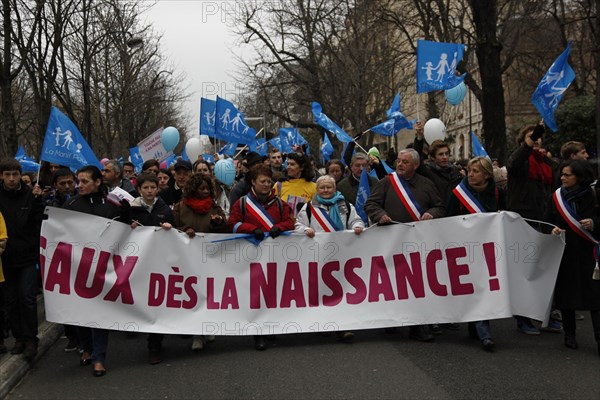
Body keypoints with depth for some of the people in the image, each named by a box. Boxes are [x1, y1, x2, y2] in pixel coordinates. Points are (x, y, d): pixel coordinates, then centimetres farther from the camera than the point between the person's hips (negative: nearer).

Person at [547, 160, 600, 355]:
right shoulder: (557, 197, 6)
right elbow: (548, 222, 10)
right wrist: (553, 230, -11)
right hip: (564, 252, 2)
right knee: (565, 292, 5)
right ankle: (569, 334, 17)